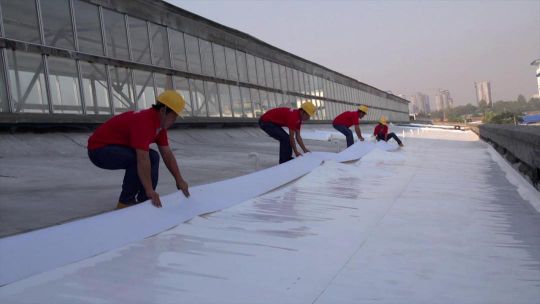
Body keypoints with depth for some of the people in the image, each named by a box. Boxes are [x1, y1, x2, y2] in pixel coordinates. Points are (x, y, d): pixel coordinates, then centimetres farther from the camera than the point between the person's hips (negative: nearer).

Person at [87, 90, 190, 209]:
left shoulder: (160, 123, 0)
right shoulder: (144, 122, -30)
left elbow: (167, 154, 5)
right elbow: (142, 159, -35)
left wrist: (179, 180, 2)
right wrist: (150, 190, -33)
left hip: (116, 147, 10)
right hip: (99, 149, -10)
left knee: (153, 157, 3)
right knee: (138, 159, -28)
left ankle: (143, 201, 6)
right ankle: (125, 203, -13)